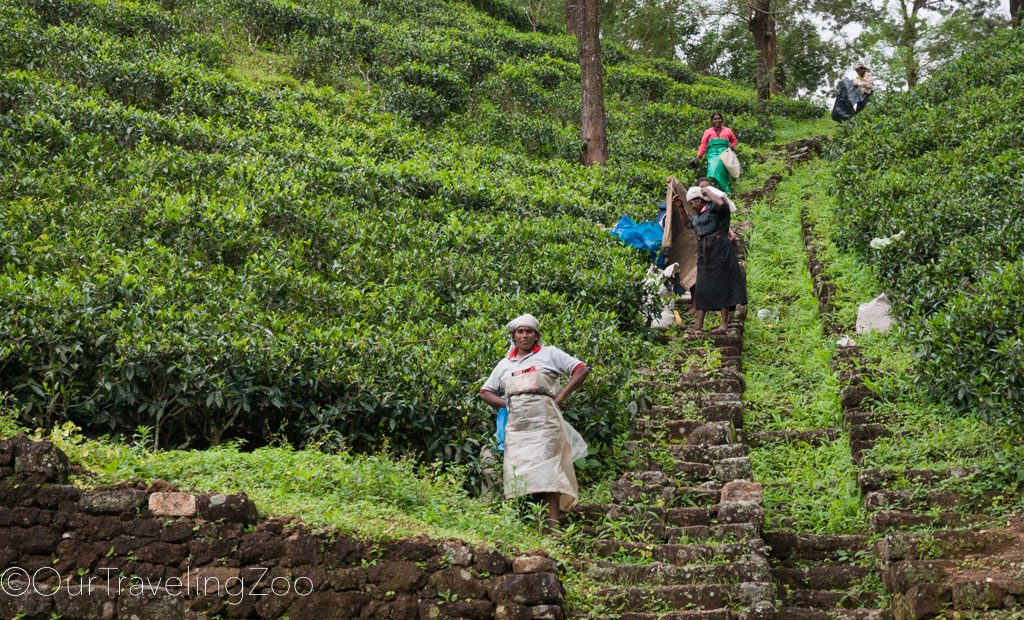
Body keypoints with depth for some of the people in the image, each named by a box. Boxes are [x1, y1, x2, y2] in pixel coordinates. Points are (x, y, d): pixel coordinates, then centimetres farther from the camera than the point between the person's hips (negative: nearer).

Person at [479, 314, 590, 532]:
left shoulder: (549, 354, 8)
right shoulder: (505, 364, 19)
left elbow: (582, 369, 3)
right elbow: (485, 391, 25)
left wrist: (561, 395, -4)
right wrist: (506, 404, 7)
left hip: (543, 422, -4)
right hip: (516, 425, 4)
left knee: (546, 473, -12)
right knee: (519, 475, -1)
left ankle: (553, 526, -15)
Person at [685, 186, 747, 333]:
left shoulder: (713, 207, -8)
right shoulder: (697, 215, 17)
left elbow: (721, 203, -32)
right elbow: (688, 224, 37)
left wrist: (707, 192, -18)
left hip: (719, 249, -9)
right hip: (703, 252, 9)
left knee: (722, 284, -3)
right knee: (702, 287, 5)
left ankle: (724, 323, 1)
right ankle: (699, 324, 5)